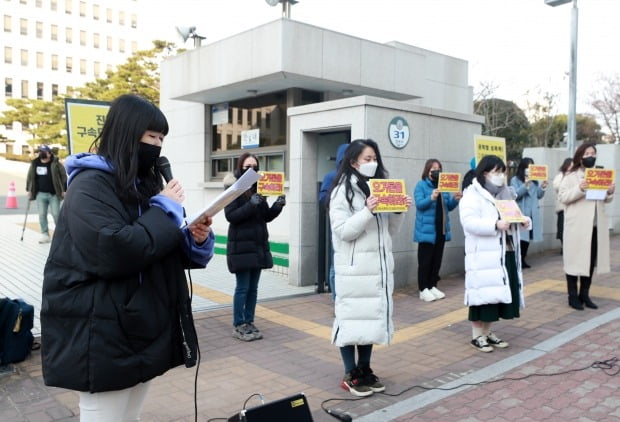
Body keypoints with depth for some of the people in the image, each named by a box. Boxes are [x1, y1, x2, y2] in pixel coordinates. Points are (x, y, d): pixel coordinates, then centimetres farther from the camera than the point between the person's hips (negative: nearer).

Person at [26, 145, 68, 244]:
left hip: (54, 194, -4)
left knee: (56, 214, -3)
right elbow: (30, 177, 17)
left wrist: (63, 190, -7)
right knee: (42, 215, 3)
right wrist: (29, 189, 14)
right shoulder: (34, 164, 7)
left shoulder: (56, 164, -5)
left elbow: (64, 176, -4)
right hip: (40, 194, 4)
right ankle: (45, 235, 10)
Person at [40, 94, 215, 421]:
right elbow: (116, 252, -28)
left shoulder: (144, 183, 14)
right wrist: (166, 209, -16)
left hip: (142, 331, 8)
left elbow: (164, 252, 16)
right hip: (103, 340, -8)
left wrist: (196, 240, -6)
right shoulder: (90, 185, -13)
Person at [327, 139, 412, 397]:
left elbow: (390, 231, 16)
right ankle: (350, 375, 11)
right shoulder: (342, 190, -5)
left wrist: (399, 211, -1)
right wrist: (367, 211, -22)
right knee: (352, 317, -1)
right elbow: (343, 231, -14)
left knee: (373, 317, 11)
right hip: (354, 267, -6)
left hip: (379, 265, 7)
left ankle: (365, 369, 24)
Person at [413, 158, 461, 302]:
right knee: (425, 260, -5)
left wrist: (455, 199, -8)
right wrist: (431, 198, -33)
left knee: (437, 259, 10)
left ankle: (432, 286, 20)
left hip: (441, 229, 6)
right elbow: (419, 204, -17)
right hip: (427, 230, -6)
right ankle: (423, 289, 1)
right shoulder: (421, 185, -4)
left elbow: (448, 207, 12)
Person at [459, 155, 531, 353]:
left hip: (506, 253, 8)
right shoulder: (472, 195, -8)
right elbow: (469, 222, -20)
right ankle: (477, 336, 8)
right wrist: (495, 225, -29)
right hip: (484, 255, -8)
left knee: (498, 293, 11)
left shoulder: (505, 194, 19)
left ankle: (488, 332, 23)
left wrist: (523, 220, 3)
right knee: (484, 293, -4)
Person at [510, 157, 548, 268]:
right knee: (520, 237, -11)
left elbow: (538, 196, 15)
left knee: (528, 236, 8)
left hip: (532, 213, 6)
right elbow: (515, 195, -15)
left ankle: (523, 259, 17)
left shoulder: (534, 180, 13)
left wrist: (542, 188, -4)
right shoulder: (515, 180, -3)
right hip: (520, 214, -6)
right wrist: (525, 185, -26)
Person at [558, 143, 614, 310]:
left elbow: (604, 199, 19)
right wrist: (579, 189, -24)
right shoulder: (571, 176, -3)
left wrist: (609, 193, -3)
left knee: (591, 261, 10)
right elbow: (562, 197, -12)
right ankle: (573, 296, 9)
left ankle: (584, 294, 21)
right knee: (575, 260, 0)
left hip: (596, 226, 6)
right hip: (577, 226, -6)